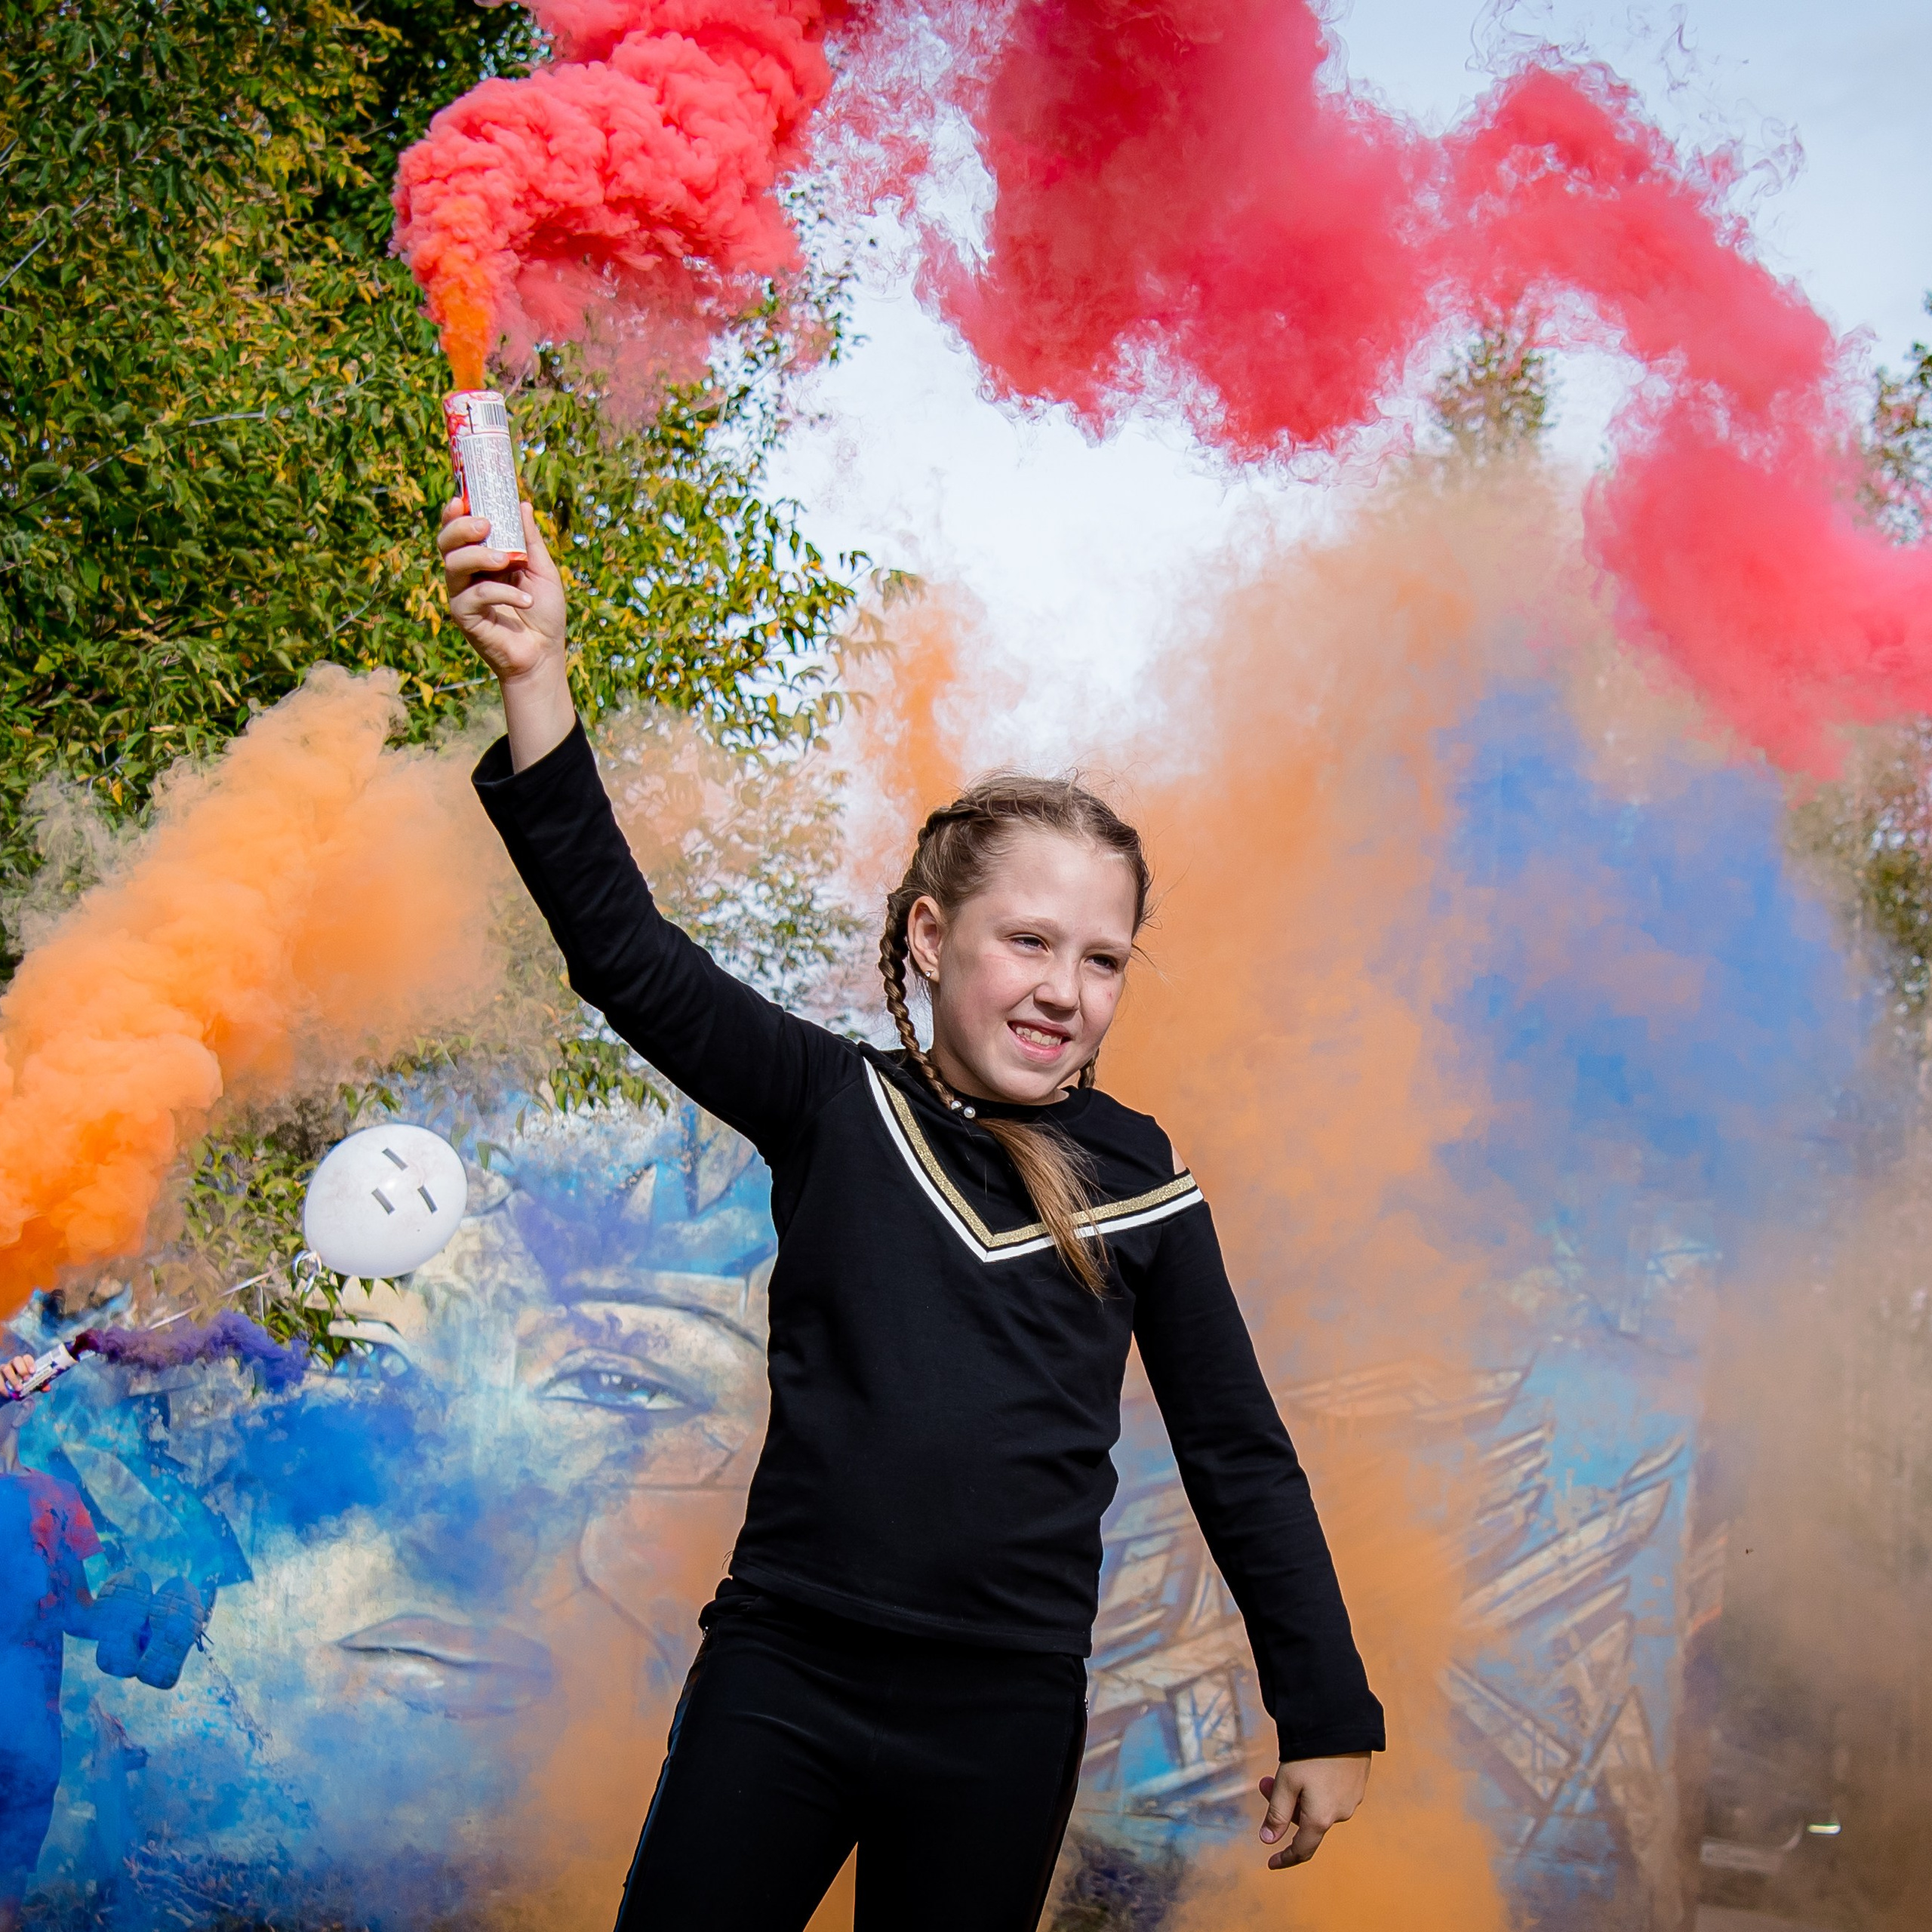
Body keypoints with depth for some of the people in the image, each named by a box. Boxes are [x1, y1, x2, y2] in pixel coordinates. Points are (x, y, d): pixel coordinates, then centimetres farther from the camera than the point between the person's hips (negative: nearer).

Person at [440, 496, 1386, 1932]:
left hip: (1007, 1717, 1)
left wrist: (1328, 1717, 8)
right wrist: (535, 676, -22)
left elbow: (1240, 1461, 8)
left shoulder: (1141, 1186, 1)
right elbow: (625, 949, -10)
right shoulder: (833, 1109, -1)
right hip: (780, 1676, 0)